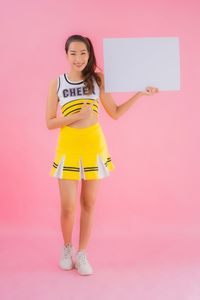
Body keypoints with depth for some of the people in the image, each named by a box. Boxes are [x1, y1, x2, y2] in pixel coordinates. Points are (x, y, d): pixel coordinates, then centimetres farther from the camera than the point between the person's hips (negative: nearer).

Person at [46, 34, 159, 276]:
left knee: (88, 204, 9)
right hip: (68, 147, -1)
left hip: (94, 146, 1)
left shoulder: (97, 80, 2)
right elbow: (49, 122, -2)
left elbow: (115, 113, 6)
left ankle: (81, 254, 26)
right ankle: (67, 247, 29)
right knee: (68, 207, -1)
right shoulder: (57, 83, -1)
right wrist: (77, 116, -15)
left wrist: (139, 94, -3)